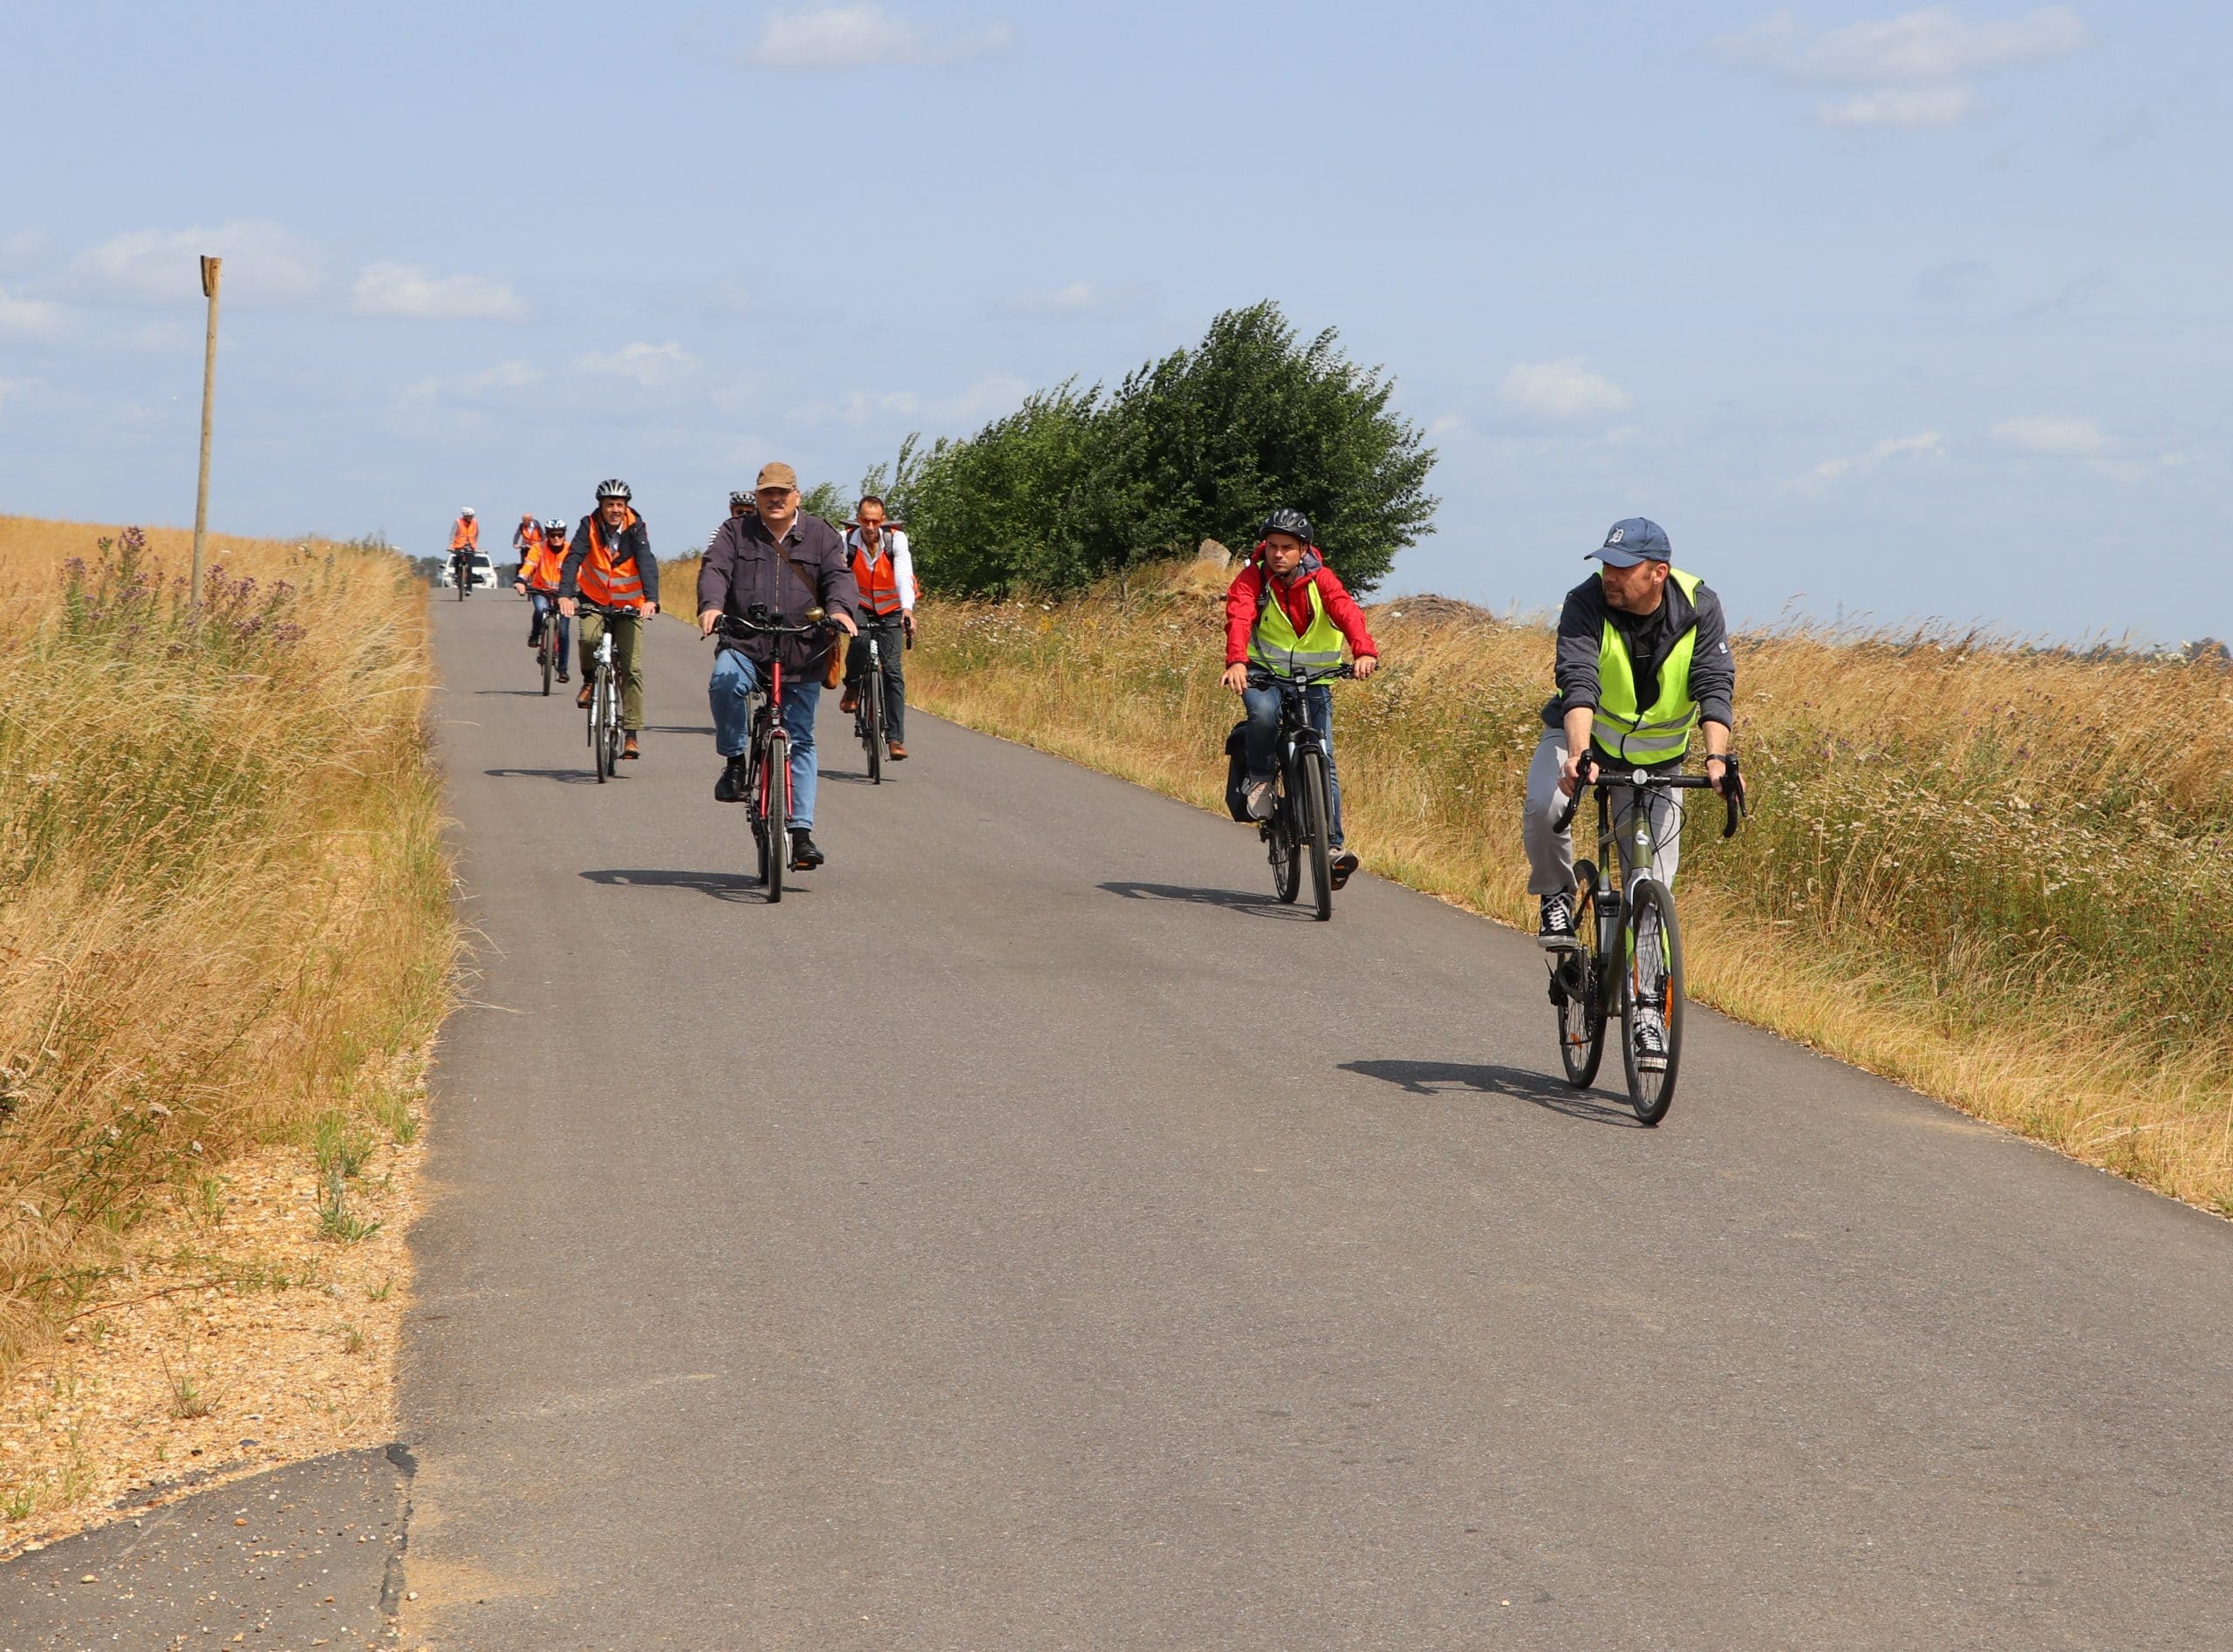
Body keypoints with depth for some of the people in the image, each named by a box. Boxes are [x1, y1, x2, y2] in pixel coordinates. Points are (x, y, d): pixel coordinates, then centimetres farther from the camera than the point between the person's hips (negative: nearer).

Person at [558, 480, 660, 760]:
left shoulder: (636, 528, -14)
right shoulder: (589, 526, -12)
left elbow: (647, 563, -26)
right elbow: (573, 559, -23)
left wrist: (651, 599, -43)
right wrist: (565, 595, -39)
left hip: (629, 605, 0)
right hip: (594, 600, 0)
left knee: (632, 668, -8)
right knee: (588, 637, -32)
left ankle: (631, 733, -3)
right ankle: (590, 681, -1)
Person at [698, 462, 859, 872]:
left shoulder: (821, 535, 10)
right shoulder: (736, 532, 9)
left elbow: (839, 575, -1)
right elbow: (714, 569, -5)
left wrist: (839, 608, -24)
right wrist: (711, 605, -27)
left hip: (802, 653, 1)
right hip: (744, 644, -1)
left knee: (801, 741, 2)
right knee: (725, 682, -35)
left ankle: (802, 832, 6)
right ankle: (735, 761, -14)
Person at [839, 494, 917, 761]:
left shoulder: (896, 539, -18)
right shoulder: (846, 541, -16)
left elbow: (903, 574, -31)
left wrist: (907, 609, -47)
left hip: (891, 611, 0)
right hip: (860, 607, 0)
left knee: (892, 669, -11)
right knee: (859, 638, -33)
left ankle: (895, 738, -9)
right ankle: (853, 688, -4)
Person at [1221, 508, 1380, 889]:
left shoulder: (1320, 579, -10)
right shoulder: (1251, 579, -11)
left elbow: (1346, 611, -27)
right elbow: (1239, 620, -27)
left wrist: (1364, 651, -47)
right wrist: (1236, 661, -47)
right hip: (1264, 671, -1)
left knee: (1322, 760, -7)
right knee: (1265, 712, -35)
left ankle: (1333, 845, -3)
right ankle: (1260, 779, -8)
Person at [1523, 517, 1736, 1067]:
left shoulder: (1699, 609, -18)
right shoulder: (1587, 604, -23)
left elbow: (1715, 688, -26)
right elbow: (1578, 683, -35)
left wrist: (1716, 758, -43)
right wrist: (1580, 754, -52)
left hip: (1656, 760, 1)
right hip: (1582, 736, -1)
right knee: (1543, 807, -33)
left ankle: (1649, 1010, 7)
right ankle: (1557, 897, -3)